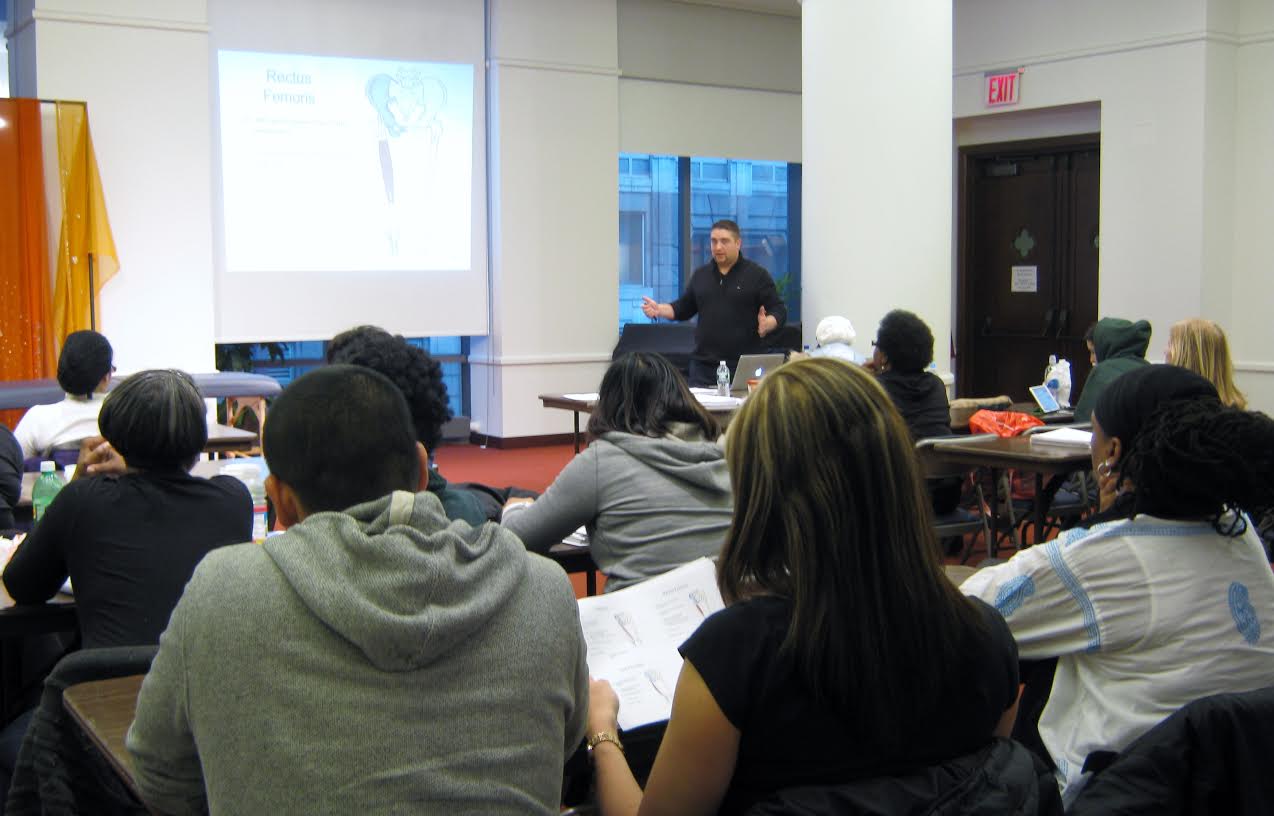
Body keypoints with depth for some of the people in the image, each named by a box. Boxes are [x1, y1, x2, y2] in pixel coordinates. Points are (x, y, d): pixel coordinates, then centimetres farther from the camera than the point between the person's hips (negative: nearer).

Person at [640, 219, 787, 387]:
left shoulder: (757, 275, 0)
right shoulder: (701, 274, 14)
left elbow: (779, 311, -2)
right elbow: (684, 308, 21)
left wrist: (766, 325, -23)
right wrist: (658, 309, 5)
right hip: (704, 366, 4)